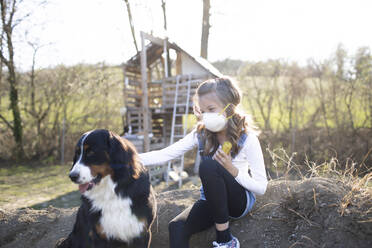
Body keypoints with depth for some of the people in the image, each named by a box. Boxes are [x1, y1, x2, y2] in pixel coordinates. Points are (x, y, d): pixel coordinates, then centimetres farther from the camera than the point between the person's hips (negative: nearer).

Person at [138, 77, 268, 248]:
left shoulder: (247, 138, -15)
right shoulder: (201, 134, -4)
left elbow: (261, 187, -13)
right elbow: (165, 154, -13)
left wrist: (233, 170, -28)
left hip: (240, 200, -3)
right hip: (211, 200, 3)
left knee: (208, 166, -32)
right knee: (176, 227, -28)